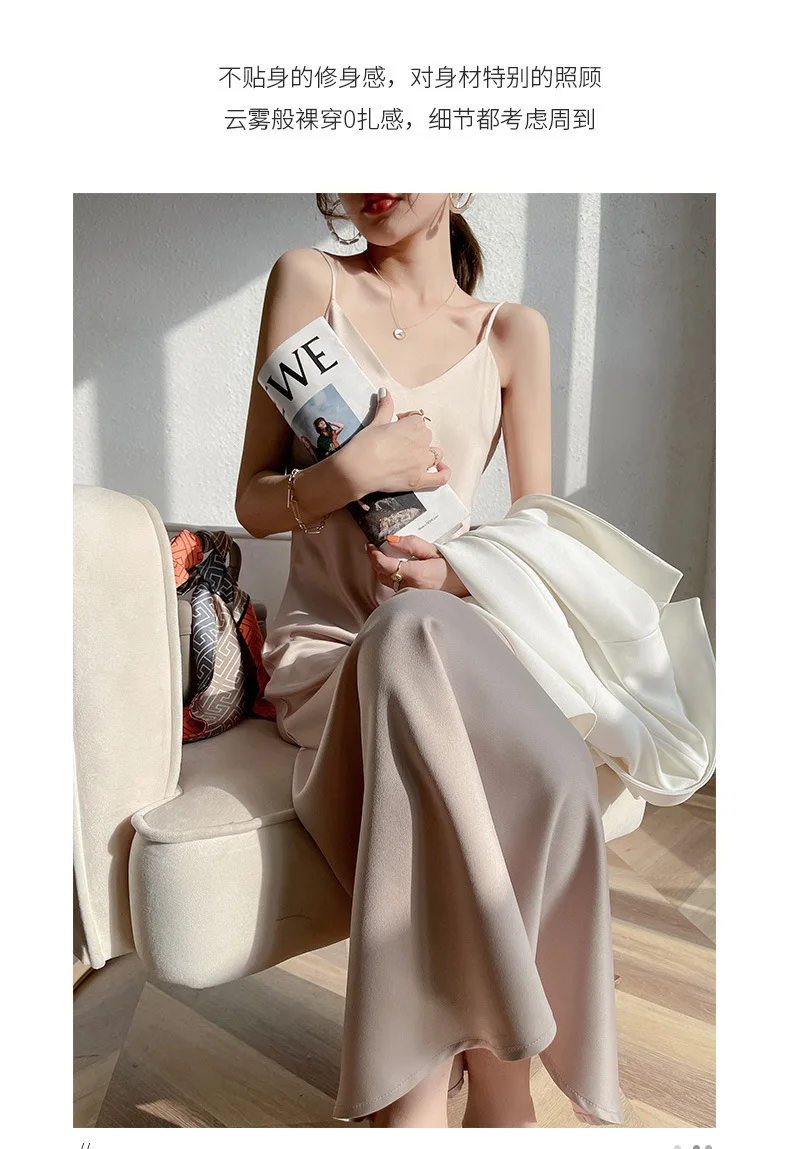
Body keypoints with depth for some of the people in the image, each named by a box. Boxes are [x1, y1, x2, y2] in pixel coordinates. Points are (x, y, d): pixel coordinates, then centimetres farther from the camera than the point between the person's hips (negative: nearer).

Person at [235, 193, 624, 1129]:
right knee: (414, 630, -37)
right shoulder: (309, 280, 5)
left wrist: (461, 574, -14)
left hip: (452, 644, 2)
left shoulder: (512, 333, 9)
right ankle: (497, 1083, -25)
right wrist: (351, 471, -17)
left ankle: (420, 1091, -12)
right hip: (326, 651, -1)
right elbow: (254, 505, 2)